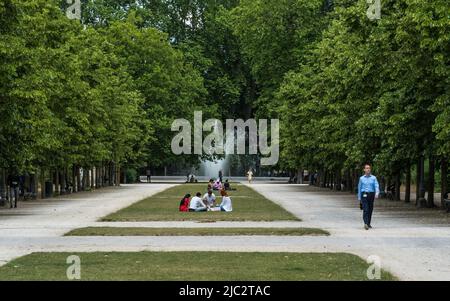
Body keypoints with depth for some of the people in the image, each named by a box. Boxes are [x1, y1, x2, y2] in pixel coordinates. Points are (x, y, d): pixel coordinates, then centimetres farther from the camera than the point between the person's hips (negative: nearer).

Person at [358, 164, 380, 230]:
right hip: (364, 195, -2)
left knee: (370, 210, 8)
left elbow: (376, 186, -4)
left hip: (371, 194, 2)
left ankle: (369, 223, 21)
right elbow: (359, 188, 12)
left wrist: (377, 193, -23)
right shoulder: (361, 178, 7)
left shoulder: (373, 178, 6)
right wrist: (359, 198, 10)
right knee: (365, 209, -15)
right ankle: (366, 223, -26)